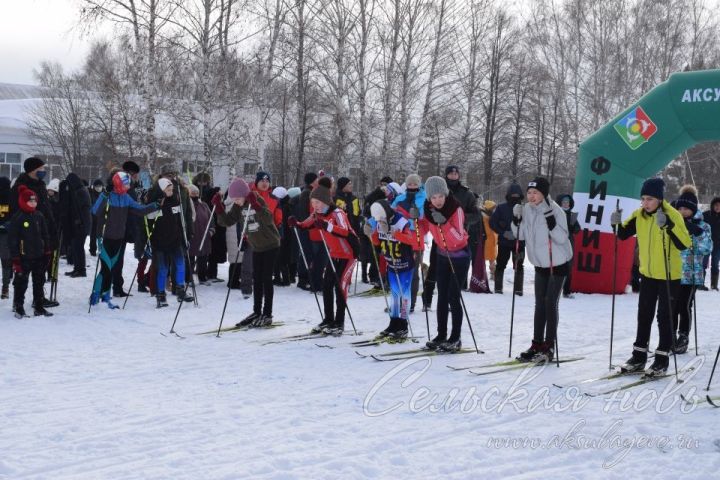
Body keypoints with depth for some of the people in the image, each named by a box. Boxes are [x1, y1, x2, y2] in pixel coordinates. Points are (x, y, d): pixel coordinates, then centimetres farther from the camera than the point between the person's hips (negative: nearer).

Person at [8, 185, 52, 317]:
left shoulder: (39, 216, 7)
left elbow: (45, 235, 15)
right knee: (21, 283, 2)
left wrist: (47, 251, 11)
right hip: (24, 257, -6)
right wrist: (15, 258, -13)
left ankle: (39, 307, 21)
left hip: (39, 256, 6)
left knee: (39, 282, 12)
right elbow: (12, 238, -10)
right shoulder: (17, 218, -10)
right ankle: (18, 308, 11)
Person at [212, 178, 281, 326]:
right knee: (256, 279, 11)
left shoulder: (258, 200, -21)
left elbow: (269, 220, -35)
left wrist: (255, 205, -46)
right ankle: (257, 312, 20)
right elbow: (227, 222, -3)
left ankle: (267, 314, 0)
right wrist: (219, 207, -16)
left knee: (266, 278, -5)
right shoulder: (238, 206, -2)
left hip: (270, 244, -7)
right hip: (256, 247, 7)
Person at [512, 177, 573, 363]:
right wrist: (516, 219, -11)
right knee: (540, 305, 11)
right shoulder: (527, 209, -2)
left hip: (558, 263, -6)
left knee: (550, 304, -5)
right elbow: (521, 235, 4)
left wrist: (550, 219, -34)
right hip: (540, 264, 6)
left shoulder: (555, 210, -20)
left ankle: (549, 347, 2)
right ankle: (537, 344, 18)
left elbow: (561, 238, -24)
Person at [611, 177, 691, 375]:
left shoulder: (673, 215, -18)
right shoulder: (639, 215, -3)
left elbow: (684, 244, -29)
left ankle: (662, 358, 12)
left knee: (664, 316, 2)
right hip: (647, 273, 6)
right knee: (644, 315, 12)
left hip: (668, 275, -6)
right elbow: (623, 234, 7)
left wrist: (668, 224, -40)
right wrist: (617, 223, -13)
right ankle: (639, 356, 23)